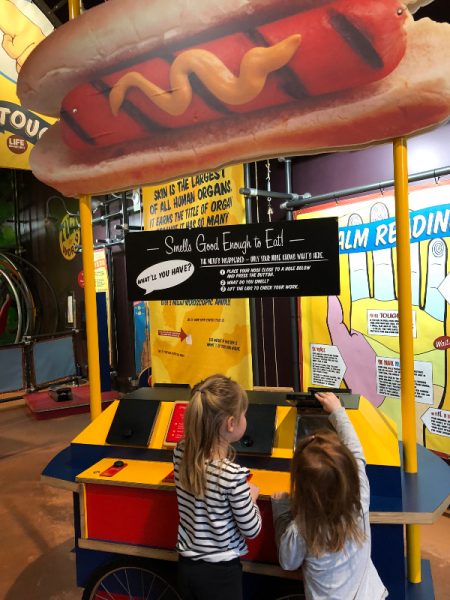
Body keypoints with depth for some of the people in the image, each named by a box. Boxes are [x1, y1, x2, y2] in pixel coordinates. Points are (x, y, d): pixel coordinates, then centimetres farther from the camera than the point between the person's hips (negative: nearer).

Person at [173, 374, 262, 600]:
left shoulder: (181, 453, -13)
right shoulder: (233, 475, -31)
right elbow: (251, 530, -16)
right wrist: (251, 497, 0)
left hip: (187, 565, 6)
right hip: (220, 572, -5)